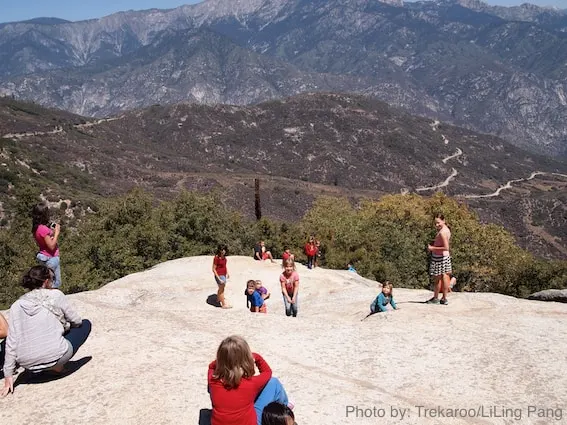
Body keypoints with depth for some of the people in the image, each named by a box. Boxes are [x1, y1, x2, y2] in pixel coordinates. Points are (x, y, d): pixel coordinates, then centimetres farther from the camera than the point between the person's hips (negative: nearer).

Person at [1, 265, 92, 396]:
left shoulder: (17, 305, 4)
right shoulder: (56, 295, -3)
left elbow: (11, 342, 2)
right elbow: (76, 321, 5)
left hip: (28, 364, 5)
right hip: (54, 357, -5)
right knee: (85, 324, 18)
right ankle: (57, 365, 7)